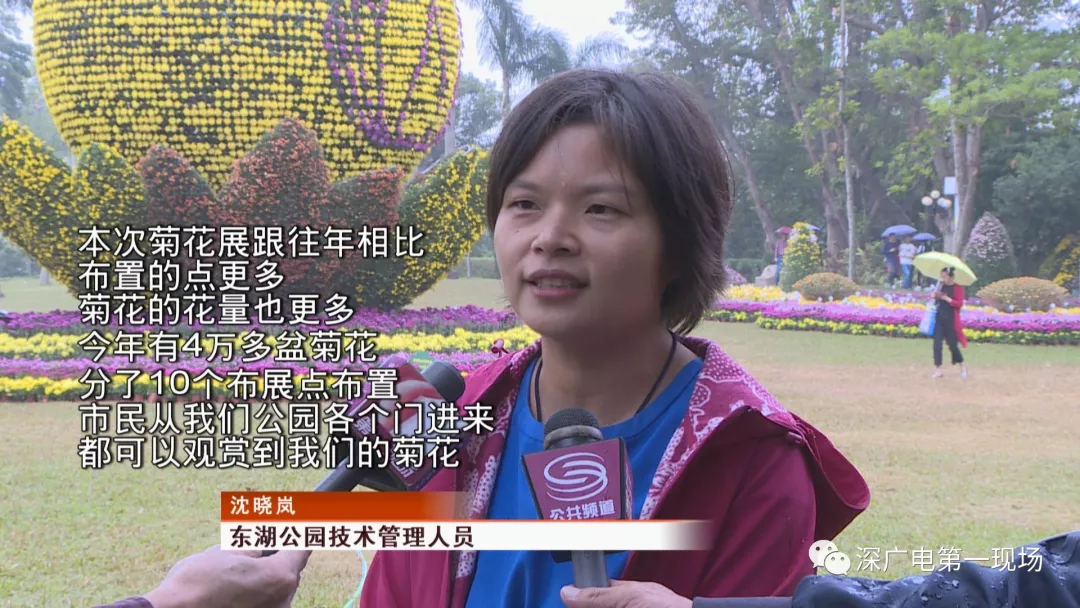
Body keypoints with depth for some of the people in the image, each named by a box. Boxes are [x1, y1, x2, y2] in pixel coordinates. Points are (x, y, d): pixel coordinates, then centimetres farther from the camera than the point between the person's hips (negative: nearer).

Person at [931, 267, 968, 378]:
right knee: (937, 344, -3)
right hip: (939, 318, 5)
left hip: (951, 320, -5)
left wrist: (946, 298, -24)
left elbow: (959, 304, -15)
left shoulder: (957, 288, -8)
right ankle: (938, 370, 2)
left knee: (952, 345, 3)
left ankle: (962, 365, 28)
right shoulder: (941, 285, 7)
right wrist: (935, 296, -1)